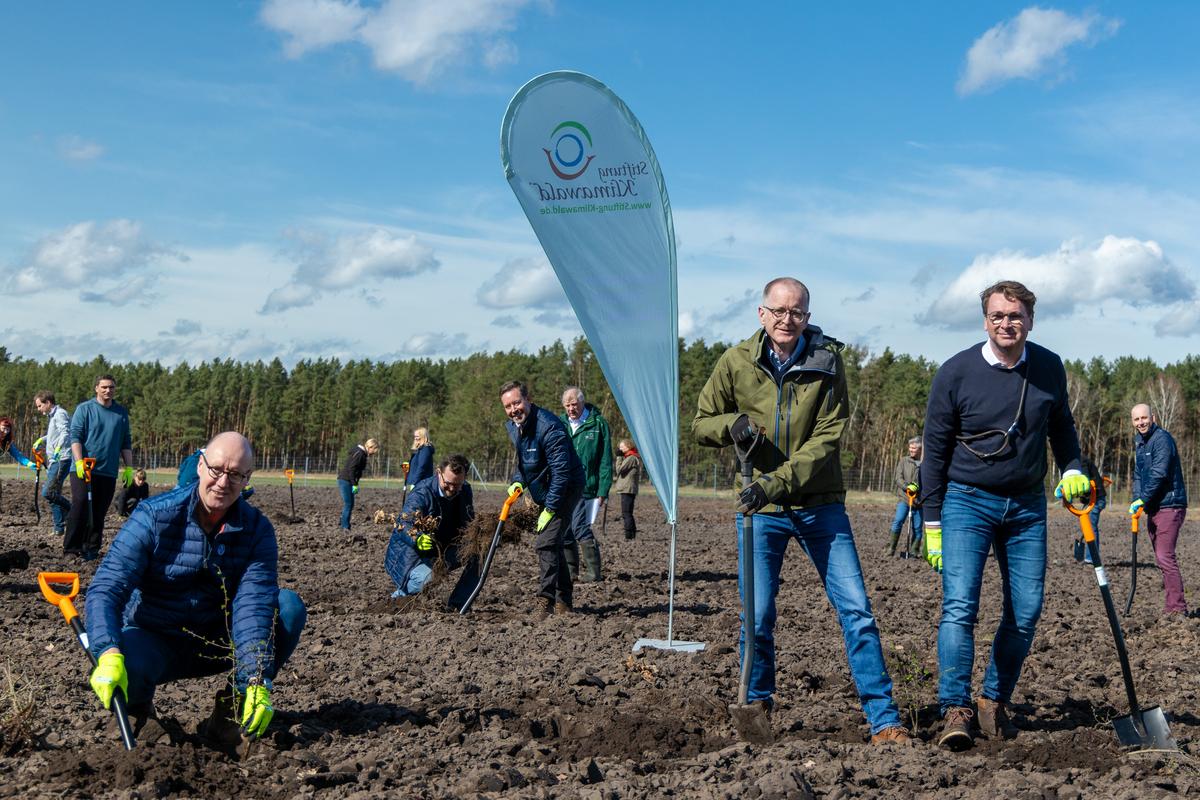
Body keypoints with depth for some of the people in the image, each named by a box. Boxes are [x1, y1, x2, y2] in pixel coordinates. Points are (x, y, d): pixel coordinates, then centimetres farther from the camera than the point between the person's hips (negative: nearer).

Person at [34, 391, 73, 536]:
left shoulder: (60, 414, -10)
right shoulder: (52, 416, 22)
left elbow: (65, 433, -27)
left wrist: (58, 448, -43)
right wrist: (41, 440, 23)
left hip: (61, 459, -11)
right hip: (54, 460, 11)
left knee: (48, 492, -18)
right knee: (53, 494, 9)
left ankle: (73, 512, -5)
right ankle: (59, 529, 13)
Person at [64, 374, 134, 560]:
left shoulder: (121, 413, 12)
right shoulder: (84, 409, 1)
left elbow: (126, 443, 16)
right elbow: (75, 436, -5)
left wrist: (129, 468, 9)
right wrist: (79, 462, -17)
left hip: (108, 472, 4)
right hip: (83, 469, -4)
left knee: (99, 512, 5)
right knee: (80, 505, -12)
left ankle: (91, 548, 13)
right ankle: (71, 548, -8)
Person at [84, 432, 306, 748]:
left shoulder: (257, 529, -9)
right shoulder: (153, 516, -16)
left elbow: (254, 604, -22)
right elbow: (105, 588, -24)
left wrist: (258, 682, -36)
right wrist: (109, 655, -43)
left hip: (217, 645, 2)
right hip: (154, 641, -2)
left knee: (289, 605, -21)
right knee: (123, 664, -37)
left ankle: (234, 704, -4)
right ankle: (139, 708, 2)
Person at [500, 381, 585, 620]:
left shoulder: (548, 427, -28)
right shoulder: (512, 427, 1)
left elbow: (561, 471, -28)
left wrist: (550, 509, -26)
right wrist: (518, 481, -2)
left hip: (565, 490, -9)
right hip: (542, 492, 9)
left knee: (546, 543, -19)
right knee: (552, 544, 15)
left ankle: (546, 600, -16)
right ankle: (563, 600, 26)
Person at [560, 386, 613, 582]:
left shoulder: (598, 424, -1)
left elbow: (606, 461, -2)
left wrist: (603, 491, -8)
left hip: (585, 488, -5)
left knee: (580, 529, -12)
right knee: (565, 531, 7)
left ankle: (593, 572, -5)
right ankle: (569, 571, 17)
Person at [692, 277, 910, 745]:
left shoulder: (827, 361, -6)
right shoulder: (736, 362, -2)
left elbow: (827, 440, -13)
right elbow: (700, 424, 7)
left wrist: (776, 483, -23)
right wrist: (732, 424, -16)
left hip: (820, 506, 0)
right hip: (760, 511, 0)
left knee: (856, 611, -2)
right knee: (758, 618, 4)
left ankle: (884, 720, 5)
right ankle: (757, 705, 27)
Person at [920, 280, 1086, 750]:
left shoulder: (1049, 368, 1)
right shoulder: (956, 373, -9)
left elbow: (1061, 426, 20)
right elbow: (935, 451, -3)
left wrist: (1072, 470, 1)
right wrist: (932, 525, -4)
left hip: (1027, 506, 4)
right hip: (967, 502, -4)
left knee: (1026, 612, 3)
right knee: (959, 606, -16)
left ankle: (995, 703, 19)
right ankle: (955, 710, -14)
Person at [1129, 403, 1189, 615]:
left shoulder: (1162, 439, -13)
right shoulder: (1139, 442, 16)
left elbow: (1159, 473, -21)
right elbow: (1138, 475, 19)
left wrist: (1143, 499, -20)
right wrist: (1137, 499, 4)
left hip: (1169, 506, -10)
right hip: (1153, 508, 10)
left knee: (1165, 556, -15)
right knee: (1161, 557, 12)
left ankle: (1177, 607, -13)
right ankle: (1171, 605, 18)